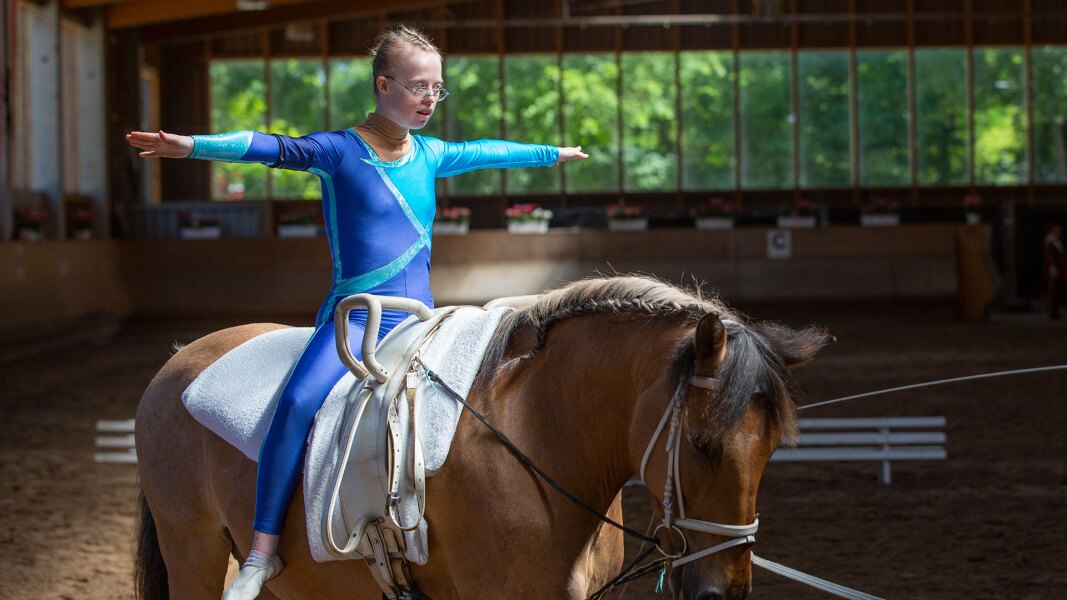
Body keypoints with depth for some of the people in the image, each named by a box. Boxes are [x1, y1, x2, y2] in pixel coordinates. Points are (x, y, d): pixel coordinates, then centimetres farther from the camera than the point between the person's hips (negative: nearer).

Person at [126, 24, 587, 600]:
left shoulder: (430, 156, 14)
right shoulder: (339, 151, -3)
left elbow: (486, 152, 30)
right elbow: (273, 148, -16)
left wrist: (552, 154, 44)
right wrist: (192, 144, -30)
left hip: (418, 319, 6)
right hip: (354, 314, -6)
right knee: (298, 402, -28)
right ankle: (263, 550, -23)